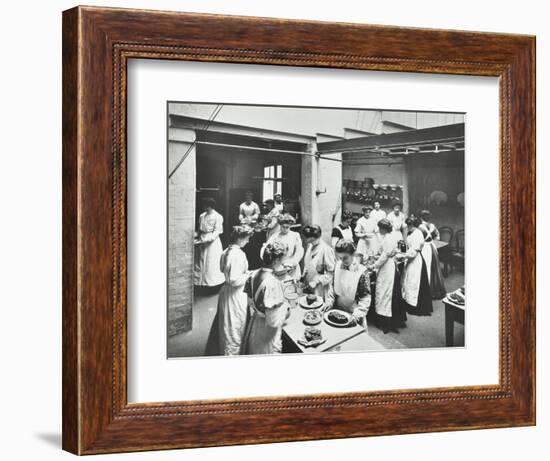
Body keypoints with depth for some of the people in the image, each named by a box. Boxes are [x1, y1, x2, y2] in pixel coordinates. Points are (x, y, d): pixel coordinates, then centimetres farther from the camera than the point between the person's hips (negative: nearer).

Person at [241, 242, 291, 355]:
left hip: (253, 327, 8)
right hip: (267, 335, -7)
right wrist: (286, 307, -12)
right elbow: (274, 321, -28)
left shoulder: (254, 275, -6)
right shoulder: (273, 283, -29)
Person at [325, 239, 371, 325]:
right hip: (337, 310, 5)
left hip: (352, 314, -5)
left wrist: (358, 313, -23)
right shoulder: (338, 266, -2)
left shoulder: (361, 272, -17)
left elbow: (365, 297, -14)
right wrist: (329, 302, -2)